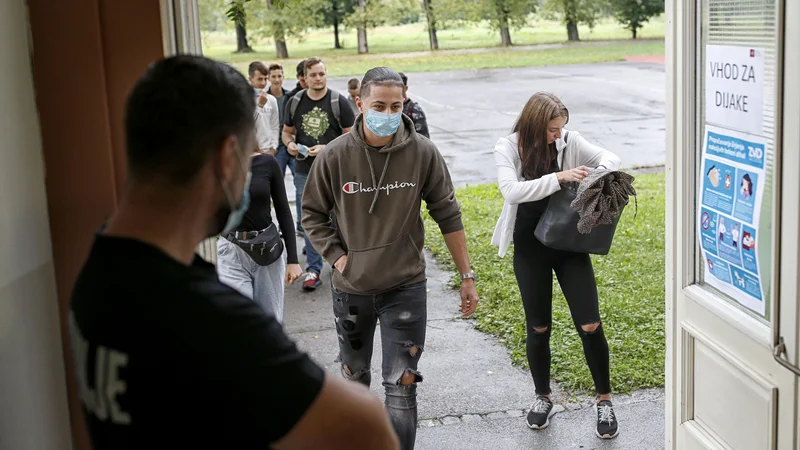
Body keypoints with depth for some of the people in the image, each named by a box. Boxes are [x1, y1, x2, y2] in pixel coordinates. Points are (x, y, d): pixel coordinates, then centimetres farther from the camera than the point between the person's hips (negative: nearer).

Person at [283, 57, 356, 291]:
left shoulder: (338, 102, -5)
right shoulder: (295, 102, 5)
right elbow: (287, 131, 17)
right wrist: (289, 144, -7)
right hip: (304, 171, 3)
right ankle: (313, 269, 13)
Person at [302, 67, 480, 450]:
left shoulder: (423, 153, -11)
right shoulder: (335, 155, -11)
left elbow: (448, 216, -2)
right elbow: (312, 213, 3)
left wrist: (466, 276, 0)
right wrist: (337, 255, -8)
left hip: (405, 288, -1)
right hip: (351, 288, 2)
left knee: (402, 386, -3)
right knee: (354, 379, 21)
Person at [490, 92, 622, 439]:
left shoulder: (570, 141, -5)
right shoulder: (508, 148, -10)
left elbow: (610, 158, -3)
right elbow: (512, 191, -25)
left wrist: (599, 173, -26)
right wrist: (559, 177, -34)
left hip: (570, 244, 1)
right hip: (531, 250, -1)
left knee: (590, 325, -1)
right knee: (539, 328, 11)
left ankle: (604, 400, 18)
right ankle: (543, 397, 33)